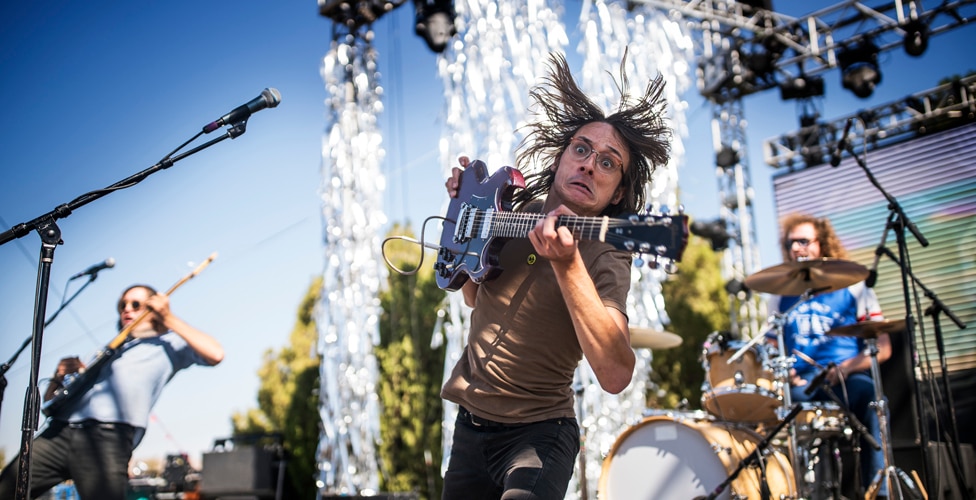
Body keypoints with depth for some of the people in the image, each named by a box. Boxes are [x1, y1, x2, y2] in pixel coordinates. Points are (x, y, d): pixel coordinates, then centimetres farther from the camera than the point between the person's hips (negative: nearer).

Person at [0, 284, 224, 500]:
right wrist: (59, 377, 8)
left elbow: (215, 354, -5)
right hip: (57, 432, 6)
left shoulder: (168, 344, 16)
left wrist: (169, 319, 0)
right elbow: (49, 399, 32)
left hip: (107, 436, -6)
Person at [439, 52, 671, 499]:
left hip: (537, 434, -6)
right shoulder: (519, 210, 1)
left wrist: (567, 264, -39)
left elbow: (615, 376, -31)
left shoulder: (604, 256, -16)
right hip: (470, 423, 6)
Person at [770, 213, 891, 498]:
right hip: (800, 385, 2)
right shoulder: (781, 296, 18)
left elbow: (882, 348, 4)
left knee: (871, 398, -36)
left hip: (848, 380, -1)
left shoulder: (852, 287, 10)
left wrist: (847, 367, -14)